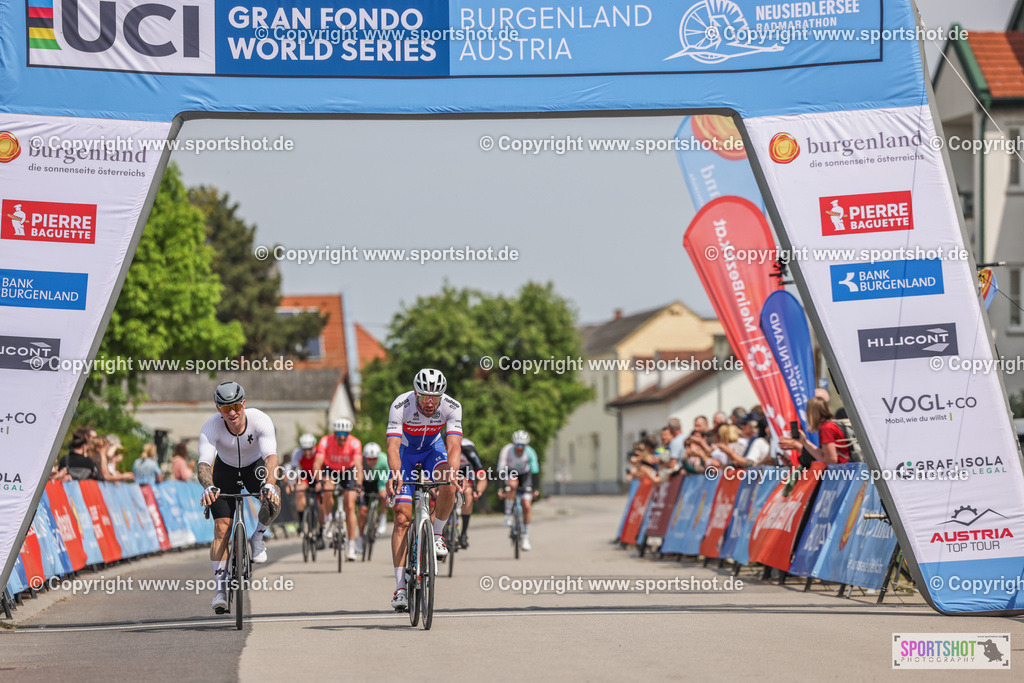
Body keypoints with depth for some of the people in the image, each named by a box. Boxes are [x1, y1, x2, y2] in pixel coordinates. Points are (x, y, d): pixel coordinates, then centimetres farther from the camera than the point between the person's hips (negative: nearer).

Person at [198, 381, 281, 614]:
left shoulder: (261, 420, -32)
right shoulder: (211, 427, -31)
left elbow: (271, 456, -43)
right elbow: (204, 463, -42)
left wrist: (269, 484, -62)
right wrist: (208, 487, -63)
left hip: (255, 466, 0)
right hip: (226, 469, 0)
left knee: (272, 502, -31)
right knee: (221, 528, -13)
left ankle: (257, 538, -1)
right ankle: (221, 589, -8)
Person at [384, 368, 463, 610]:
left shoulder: (452, 407, -28)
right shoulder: (401, 406, -33)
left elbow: (454, 445, -37)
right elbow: (393, 446, -40)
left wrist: (452, 472, -56)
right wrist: (395, 473, -59)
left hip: (433, 449, 1)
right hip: (405, 452, -1)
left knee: (447, 488, -33)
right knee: (402, 518, -12)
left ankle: (437, 535, -5)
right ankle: (400, 587, -11)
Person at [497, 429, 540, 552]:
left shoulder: (530, 452, -27)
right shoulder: (507, 450, -30)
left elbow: (535, 471, -26)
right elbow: (500, 470, -32)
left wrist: (536, 489, -35)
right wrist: (500, 490, -40)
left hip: (524, 474, 1)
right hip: (510, 473, -1)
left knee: (527, 506, -10)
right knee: (513, 484, -38)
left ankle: (526, 538, 2)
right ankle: (508, 514, -21)